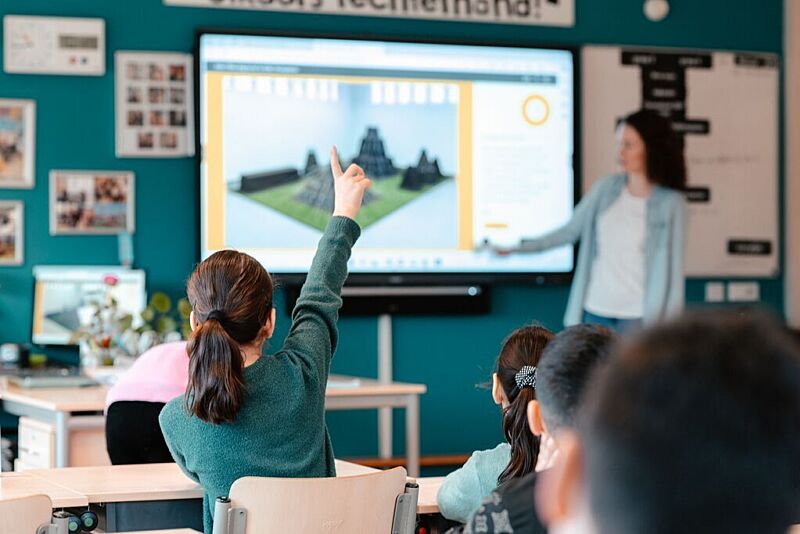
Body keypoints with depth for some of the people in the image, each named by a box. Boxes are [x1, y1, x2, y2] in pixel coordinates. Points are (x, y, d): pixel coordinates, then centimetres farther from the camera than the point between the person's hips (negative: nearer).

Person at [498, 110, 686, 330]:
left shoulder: (671, 203, -7)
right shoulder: (606, 188, 4)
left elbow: (673, 269, -4)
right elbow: (570, 230, 14)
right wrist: (519, 247, 10)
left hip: (638, 317, -4)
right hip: (595, 311, 4)